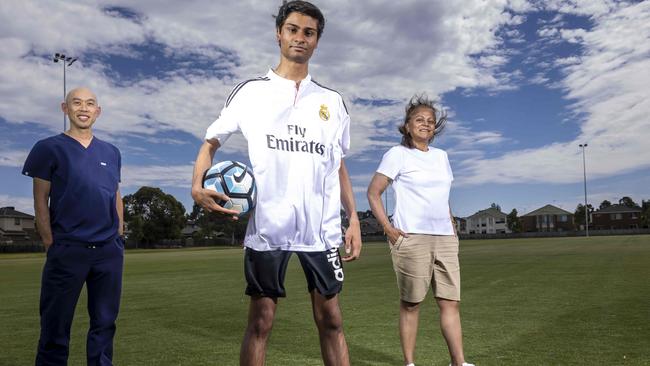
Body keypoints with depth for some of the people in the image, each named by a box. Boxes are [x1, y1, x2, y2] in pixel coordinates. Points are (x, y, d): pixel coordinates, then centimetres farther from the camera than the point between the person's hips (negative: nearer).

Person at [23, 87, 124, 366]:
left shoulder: (111, 152, 13)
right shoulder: (49, 148, 1)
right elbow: (41, 199, 0)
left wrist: (118, 237, 11)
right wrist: (50, 243, -6)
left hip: (109, 250, 4)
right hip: (67, 249, -3)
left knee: (104, 322, 11)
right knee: (56, 325, 5)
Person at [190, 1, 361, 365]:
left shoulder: (332, 101, 13)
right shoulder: (251, 91, 5)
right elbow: (211, 143, 7)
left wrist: (354, 218, 7)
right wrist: (199, 186, -12)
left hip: (322, 227, 2)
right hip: (267, 225, -2)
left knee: (331, 321, 7)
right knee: (261, 322, 4)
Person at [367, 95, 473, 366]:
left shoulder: (441, 156, 18)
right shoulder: (398, 154, 0)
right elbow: (373, 193, -3)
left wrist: (453, 229, 13)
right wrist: (388, 228, -11)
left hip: (444, 239, 5)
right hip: (411, 239, -5)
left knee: (451, 302, 2)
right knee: (411, 303, 2)